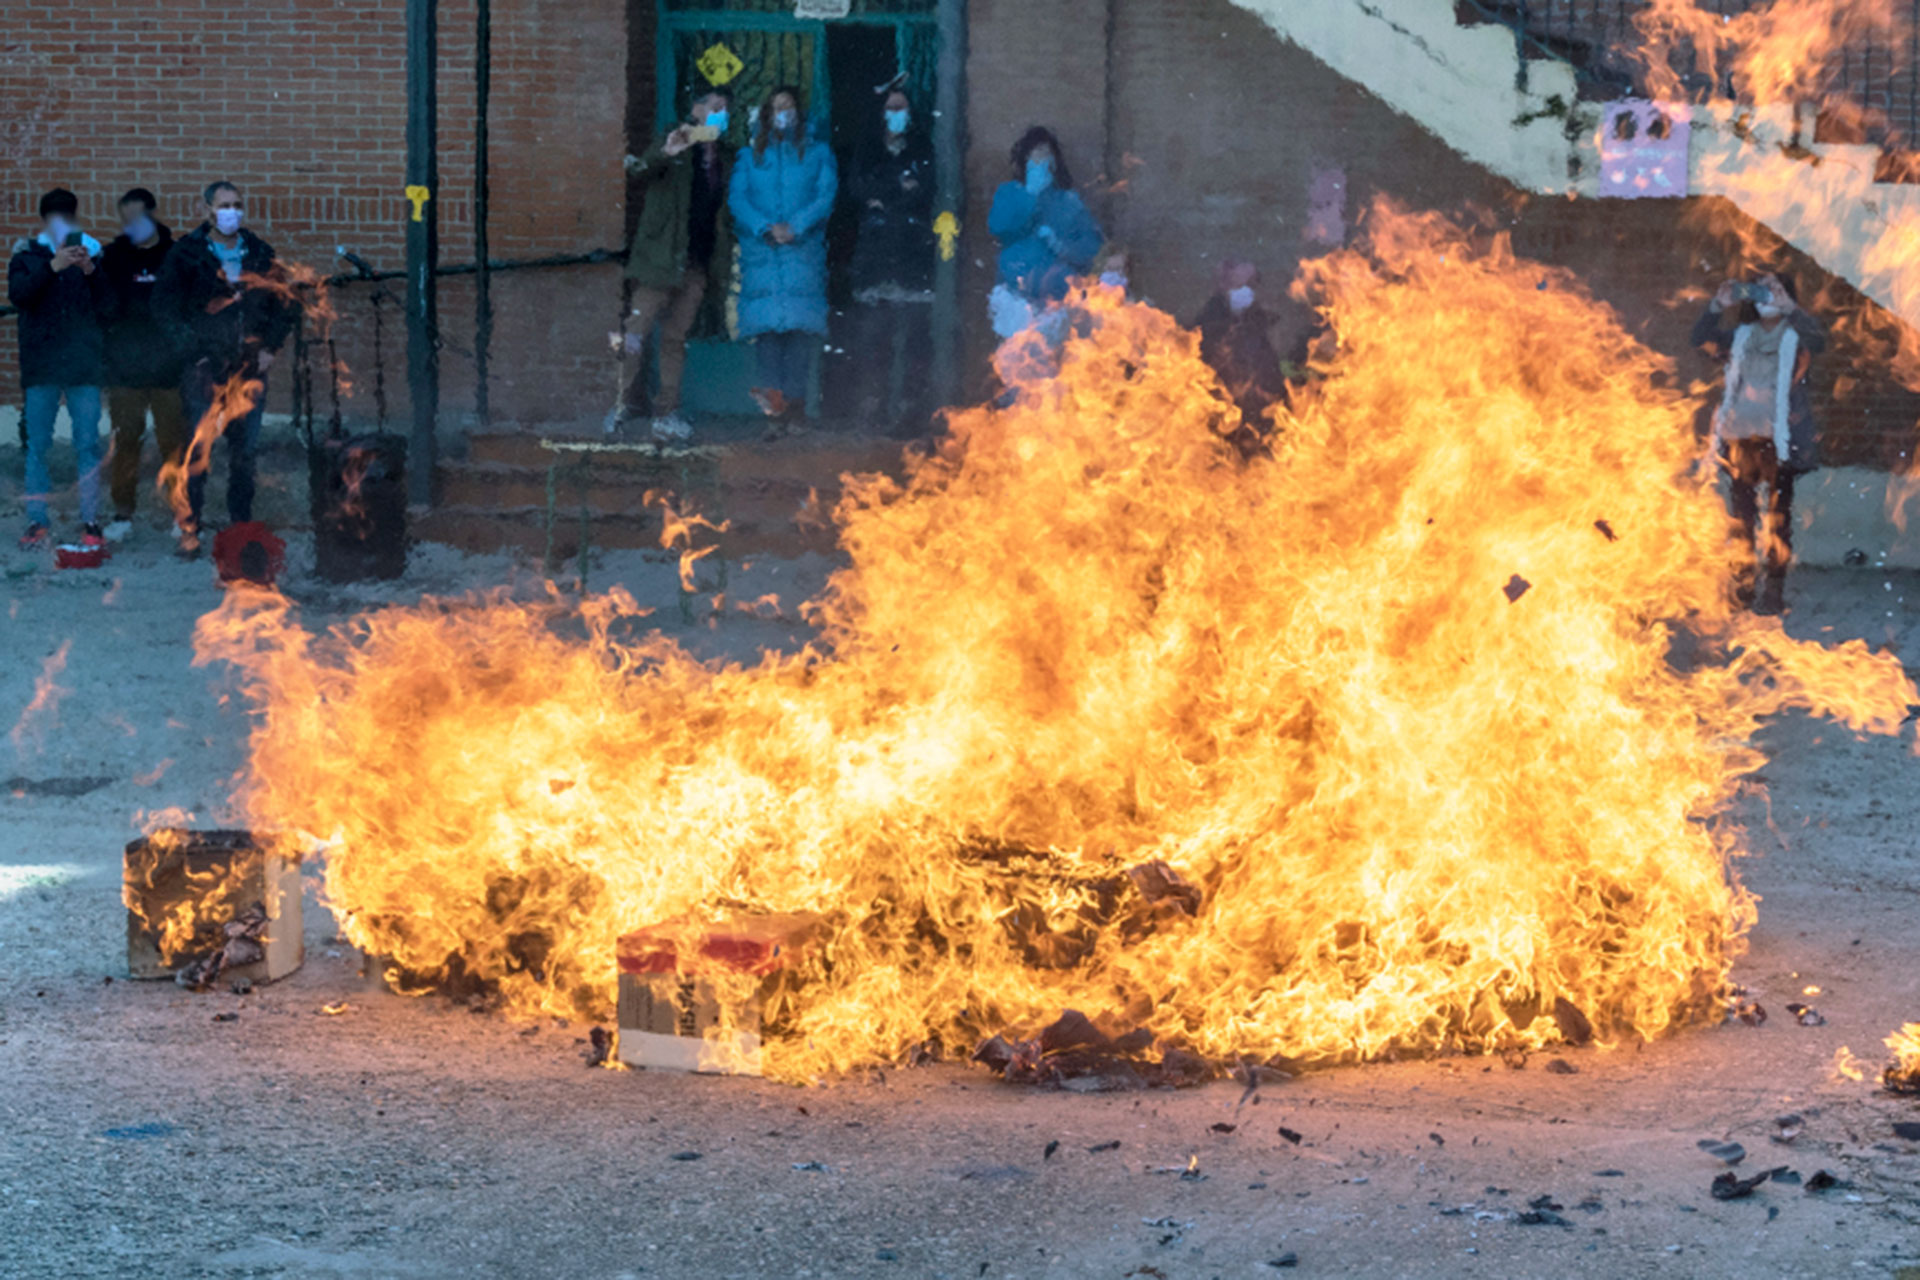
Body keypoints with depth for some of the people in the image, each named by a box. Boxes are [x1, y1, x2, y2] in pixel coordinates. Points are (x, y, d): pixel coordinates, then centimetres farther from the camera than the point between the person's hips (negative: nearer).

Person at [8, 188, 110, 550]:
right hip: (41, 366, 0)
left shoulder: (92, 252, 9)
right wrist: (54, 266, -21)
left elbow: (109, 303, -1)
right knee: (37, 444, 1)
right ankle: (38, 521, 7)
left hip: (84, 365, 0)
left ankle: (90, 521, 4)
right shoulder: (27, 255, 7)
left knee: (88, 444, -2)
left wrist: (90, 271, -17)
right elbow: (17, 293, -11)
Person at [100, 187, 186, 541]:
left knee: (175, 442, 0)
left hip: (169, 366, -1)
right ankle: (123, 514, 9)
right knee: (124, 442, 1)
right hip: (124, 367, 1)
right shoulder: (114, 256, 7)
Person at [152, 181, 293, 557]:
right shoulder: (186, 253, 1)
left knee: (245, 450, 5)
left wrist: (270, 346, 7)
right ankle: (190, 529, -1)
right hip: (204, 369, -3)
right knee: (199, 450, -6)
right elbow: (164, 305, 0)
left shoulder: (260, 254, 11)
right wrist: (190, 348, -8)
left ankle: (242, 526, 14)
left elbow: (282, 304, 18)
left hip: (249, 369, 3)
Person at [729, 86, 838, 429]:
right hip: (761, 248, 1)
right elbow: (737, 198, 8)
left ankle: (793, 397, -17)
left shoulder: (818, 154, 16)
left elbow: (827, 195, 4)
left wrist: (795, 226, -12)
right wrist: (765, 227, -10)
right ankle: (773, 391, -21)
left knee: (799, 320, -13)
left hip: (802, 248, -1)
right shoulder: (749, 157, 20)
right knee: (766, 319, -13)